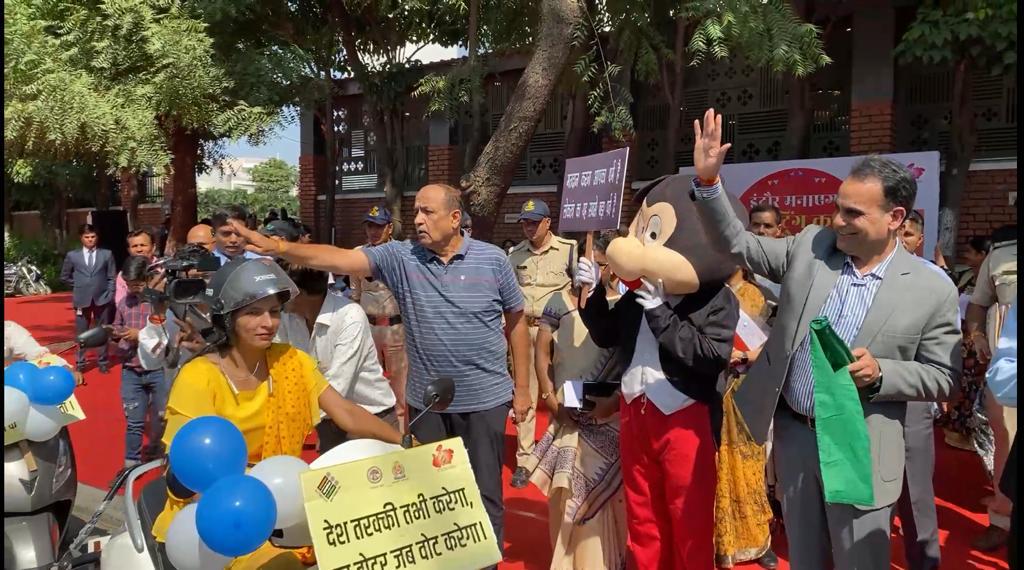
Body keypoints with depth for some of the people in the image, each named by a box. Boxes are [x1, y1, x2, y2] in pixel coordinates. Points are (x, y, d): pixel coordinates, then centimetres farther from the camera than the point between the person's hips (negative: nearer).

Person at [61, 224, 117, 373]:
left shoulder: (107, 254, 2)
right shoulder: (72, 255, 3)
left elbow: (112, 278, 2)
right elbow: (64, 276, 14)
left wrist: (110, 295, -5)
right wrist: (79, 286, 6)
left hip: (102, 299, 0)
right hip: (82, 300, 0)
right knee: (81, 333, 7)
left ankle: (103, 362, 17)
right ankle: (80, 363, 16)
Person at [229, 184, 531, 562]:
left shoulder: (492, 260, -6)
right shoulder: (401, 257, -4)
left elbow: (516, 322, 3)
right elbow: (340, 259, -15)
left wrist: (521, 388, 3)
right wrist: (277, 248, -28)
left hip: (485, 399, -2)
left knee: (484, 492, 10)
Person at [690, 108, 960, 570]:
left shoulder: (932, 289, -9)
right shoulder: (809, 247, -2)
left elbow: (942, 377, -3)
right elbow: (736, 245, -1)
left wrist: (880, 373, -22)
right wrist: (707, 179, -14)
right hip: (793, 433, 3)